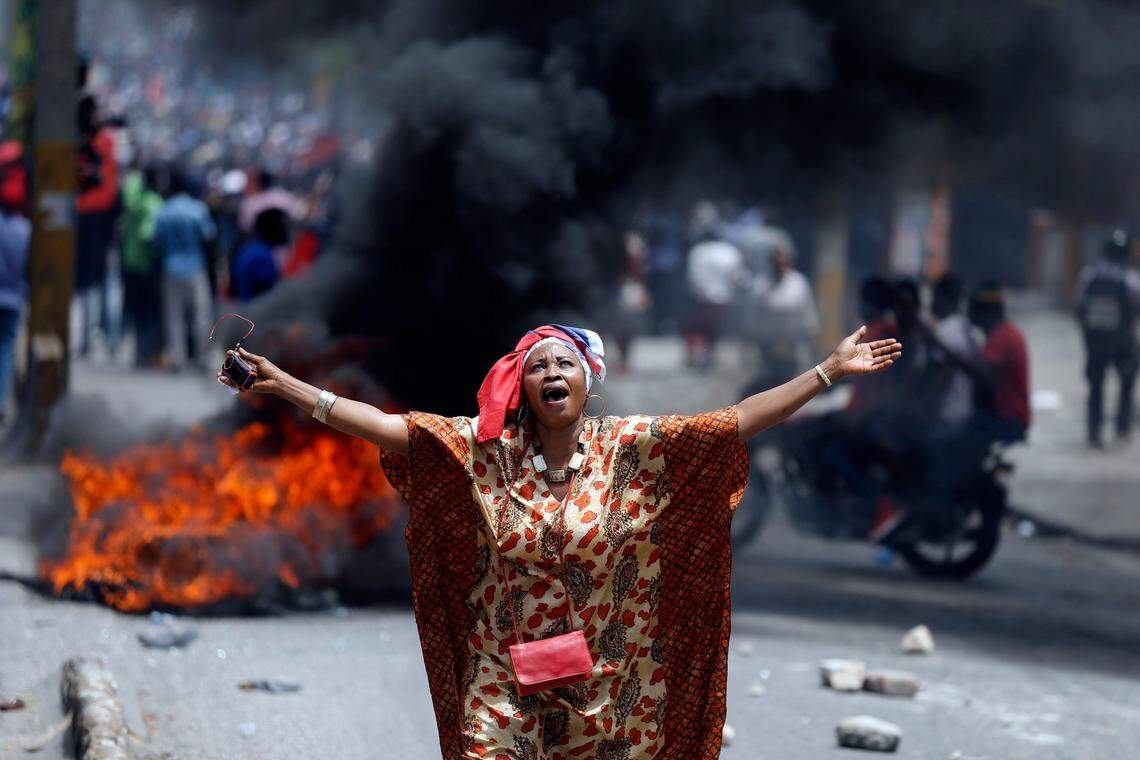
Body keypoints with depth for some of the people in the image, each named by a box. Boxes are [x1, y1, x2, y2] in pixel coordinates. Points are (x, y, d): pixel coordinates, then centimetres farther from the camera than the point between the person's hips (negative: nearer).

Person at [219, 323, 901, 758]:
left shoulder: (632, 450, -3)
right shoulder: (484, 450, -2)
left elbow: (741, 419, -7)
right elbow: (383, 425, -6)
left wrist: (831, 370, -12)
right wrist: (283, 385, -13)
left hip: (607, 692, 0)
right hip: (504, 689, 0)